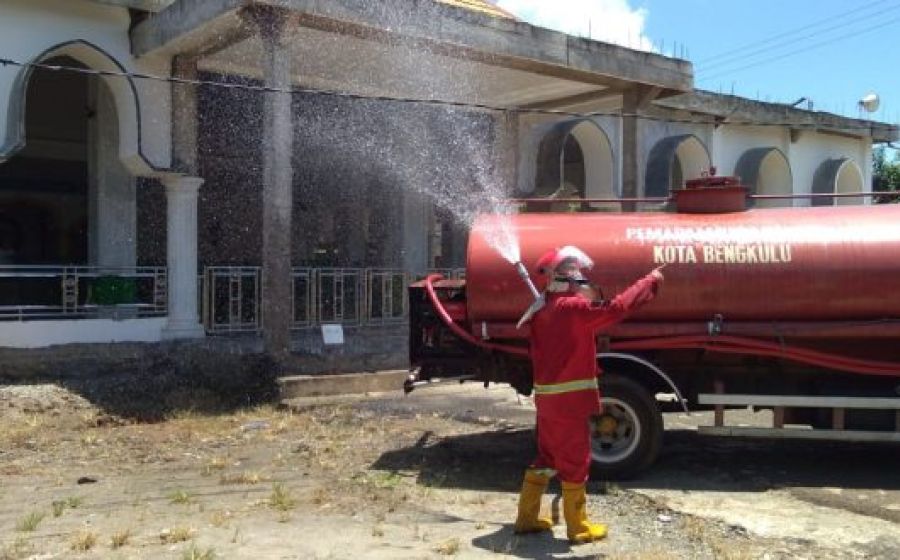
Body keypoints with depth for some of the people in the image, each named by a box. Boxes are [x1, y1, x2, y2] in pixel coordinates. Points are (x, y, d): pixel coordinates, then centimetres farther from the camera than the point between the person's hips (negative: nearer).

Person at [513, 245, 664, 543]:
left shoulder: (545, 309, 9)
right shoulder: (571, 308, -18)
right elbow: (616, 308, -26)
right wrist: (651, 281, -17)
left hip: (548, 396, 9)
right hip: (569, 398, -9)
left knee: (546, 457, 18)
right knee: (575, 461, 3)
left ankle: (527, 518, 24)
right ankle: (578, 527, 14)